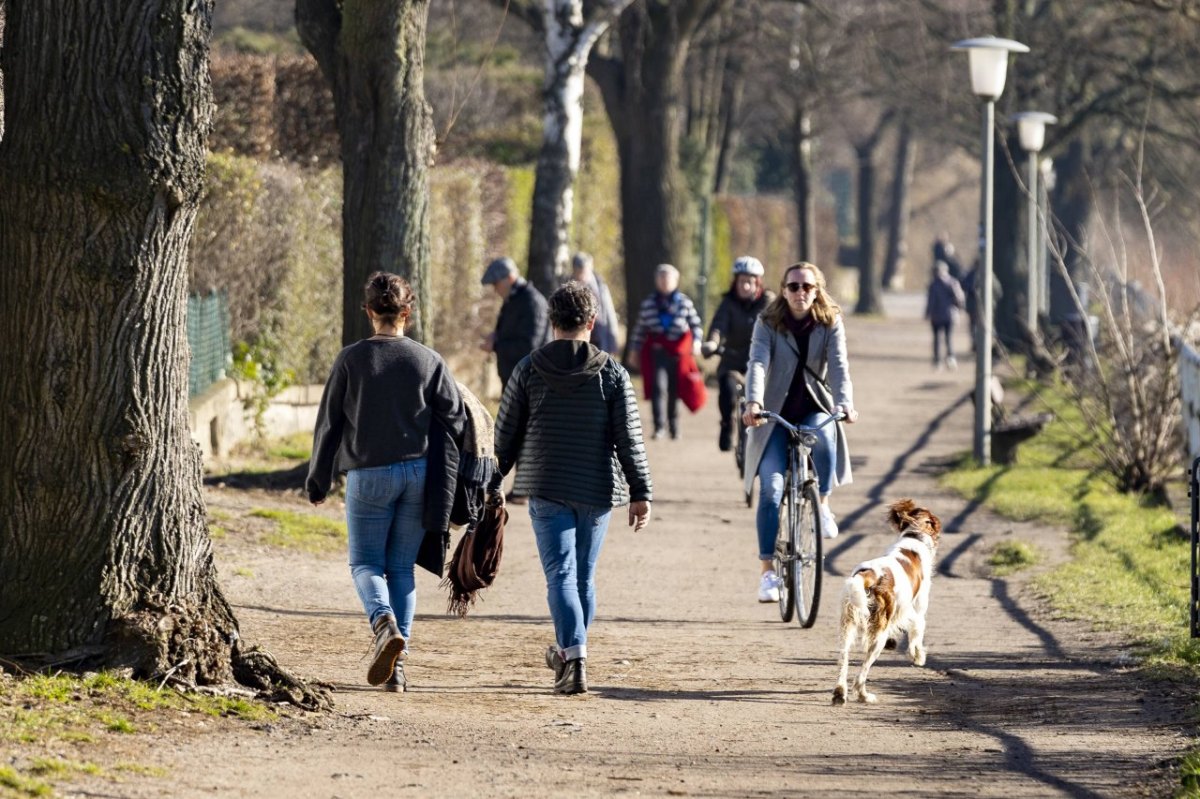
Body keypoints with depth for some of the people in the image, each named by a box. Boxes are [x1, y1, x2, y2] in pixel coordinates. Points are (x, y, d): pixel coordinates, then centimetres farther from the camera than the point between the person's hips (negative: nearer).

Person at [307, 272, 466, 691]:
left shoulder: (351, 359, -3)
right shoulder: (429, 361, 2)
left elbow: (329, 423, 1)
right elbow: (456, 422, 0)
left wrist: (317, 480, 11)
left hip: (368, 476, -2)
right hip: (418, 474, 2)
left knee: (366, 563, 7)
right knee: (401, 567, 11)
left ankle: (385, 622, -23)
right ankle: (397, 661, 5)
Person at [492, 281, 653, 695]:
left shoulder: (529, 370, -1)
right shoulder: (612, 373, -2)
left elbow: (506, 436, 4)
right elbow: (629, 439, -3)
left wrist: (492, 485, 15)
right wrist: (640, 492, 1)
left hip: (546, 490, -1)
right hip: (597, 490, 1)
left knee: (561, 574, -5)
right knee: (585, 576, 15)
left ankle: (574, 654, -22)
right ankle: (568, 652, 28)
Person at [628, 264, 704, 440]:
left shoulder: (684, 302, 5)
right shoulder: (648, 303, 7)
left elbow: (695, 324, 5)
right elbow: (640, 328, 13)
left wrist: (696, 340, -11)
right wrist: (634, 350, 13)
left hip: (679, 351, 1)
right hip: (656, 352, -1)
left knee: (675, 390, 8)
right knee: (658, 387, -15)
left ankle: (674, 426, 24)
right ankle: (659, 426, -19)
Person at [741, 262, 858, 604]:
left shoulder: (830, 324, -2)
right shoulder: (767, 324, -4)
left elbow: (839, 365, -16)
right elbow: (758, 363, -19)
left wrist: (845, 403, -35)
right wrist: (753, 402, -38)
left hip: (815, 411, 0)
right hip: (776, 417, 0)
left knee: (824, 436, -36)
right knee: (771, 488, -13)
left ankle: (823, 505, -11)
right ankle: (768, 571, -8)